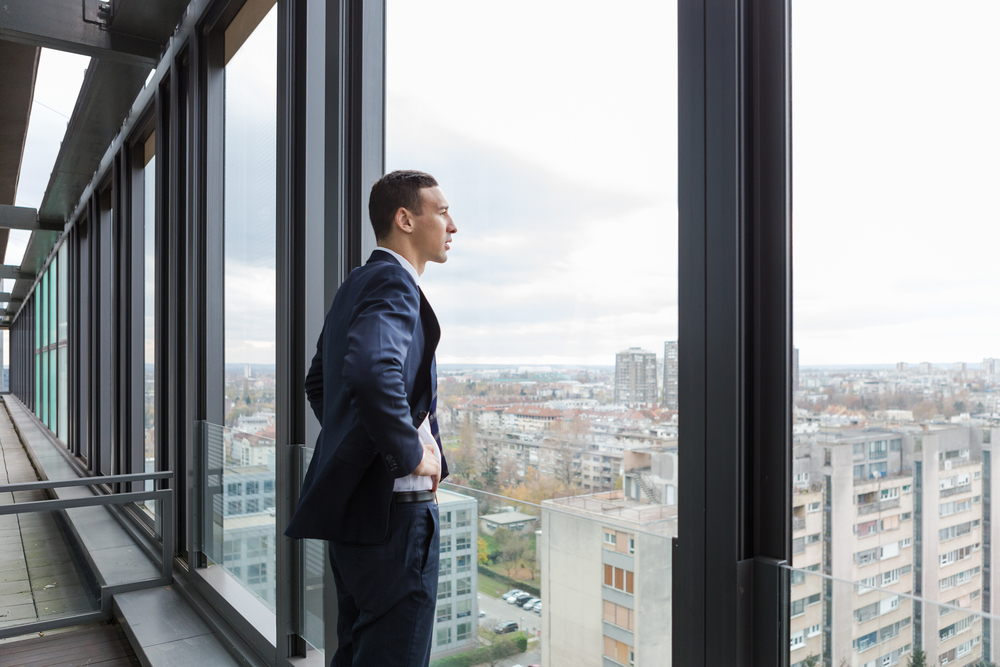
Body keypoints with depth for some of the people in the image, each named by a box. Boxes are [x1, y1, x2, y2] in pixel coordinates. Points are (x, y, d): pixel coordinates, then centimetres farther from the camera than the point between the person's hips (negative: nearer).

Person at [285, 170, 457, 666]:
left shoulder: (356, 285, 15)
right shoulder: (393, 283, -16)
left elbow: (319, 382, 24)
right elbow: (374, 372, -35)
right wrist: (412, 453, -22)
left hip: (353, 504, 10)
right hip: (392, 510, -10)